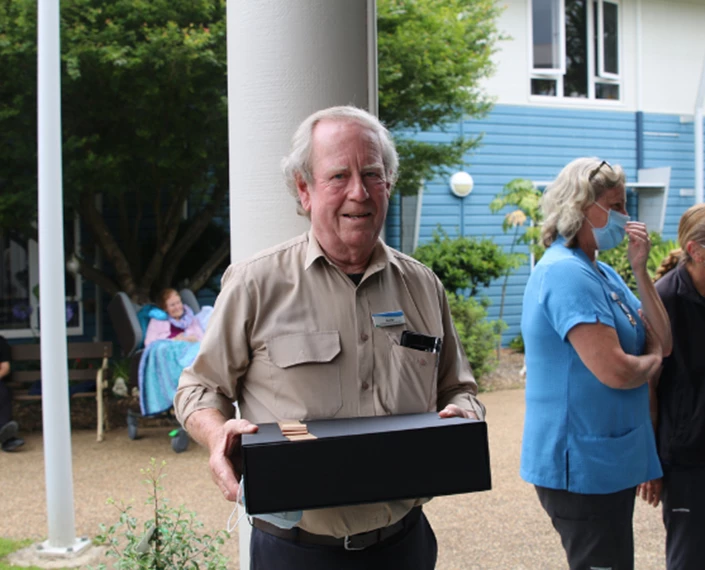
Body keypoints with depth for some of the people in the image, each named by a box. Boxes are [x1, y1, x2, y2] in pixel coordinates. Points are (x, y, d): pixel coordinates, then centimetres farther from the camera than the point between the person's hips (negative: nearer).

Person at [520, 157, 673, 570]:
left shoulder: (603, 273, 12)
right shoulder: (566, 273, -19)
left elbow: (663, 343, 8)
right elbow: (616, 372, -27)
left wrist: (641, 271, -1)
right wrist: (653, 361, -5)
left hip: (612, 459, 10)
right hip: (583, 465, -10)